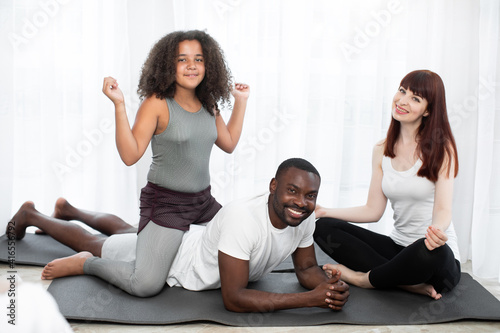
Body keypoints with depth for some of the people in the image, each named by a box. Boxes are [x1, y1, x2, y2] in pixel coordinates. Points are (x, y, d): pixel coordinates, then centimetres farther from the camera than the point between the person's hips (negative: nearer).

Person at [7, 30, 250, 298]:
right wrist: (118, 104, -26)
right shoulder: (157, 103, -13)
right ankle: (87, 264, 9)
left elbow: (229, 144, 16)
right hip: (165, 203, -7)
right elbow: (130, 155, -19)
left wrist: (241, 102, 15)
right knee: (145, 285, -21)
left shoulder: (208, 104, 6)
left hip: (203, 202, 7)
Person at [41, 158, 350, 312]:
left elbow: (307, 268, -6)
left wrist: (331, 285, -29)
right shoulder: (242, 217, -45)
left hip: (199, 234, 9)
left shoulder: (305, 217, -21)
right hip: (178, 256, -9)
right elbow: (234, 299, -44)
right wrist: (310, 298, -45)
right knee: (102, 246, 14)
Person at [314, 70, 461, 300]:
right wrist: (323, 211, -1)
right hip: (397, 246, 5)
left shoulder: (441, 148, -8)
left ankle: (363, 278, -11)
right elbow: (373, 210, 6)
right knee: (323, 227, -8)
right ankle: (408, 283, -19)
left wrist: (437, 231, -41)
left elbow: (443, 209, -18)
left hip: (440, 257, -5)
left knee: (430, 251, -41)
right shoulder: (382, 151, 6)